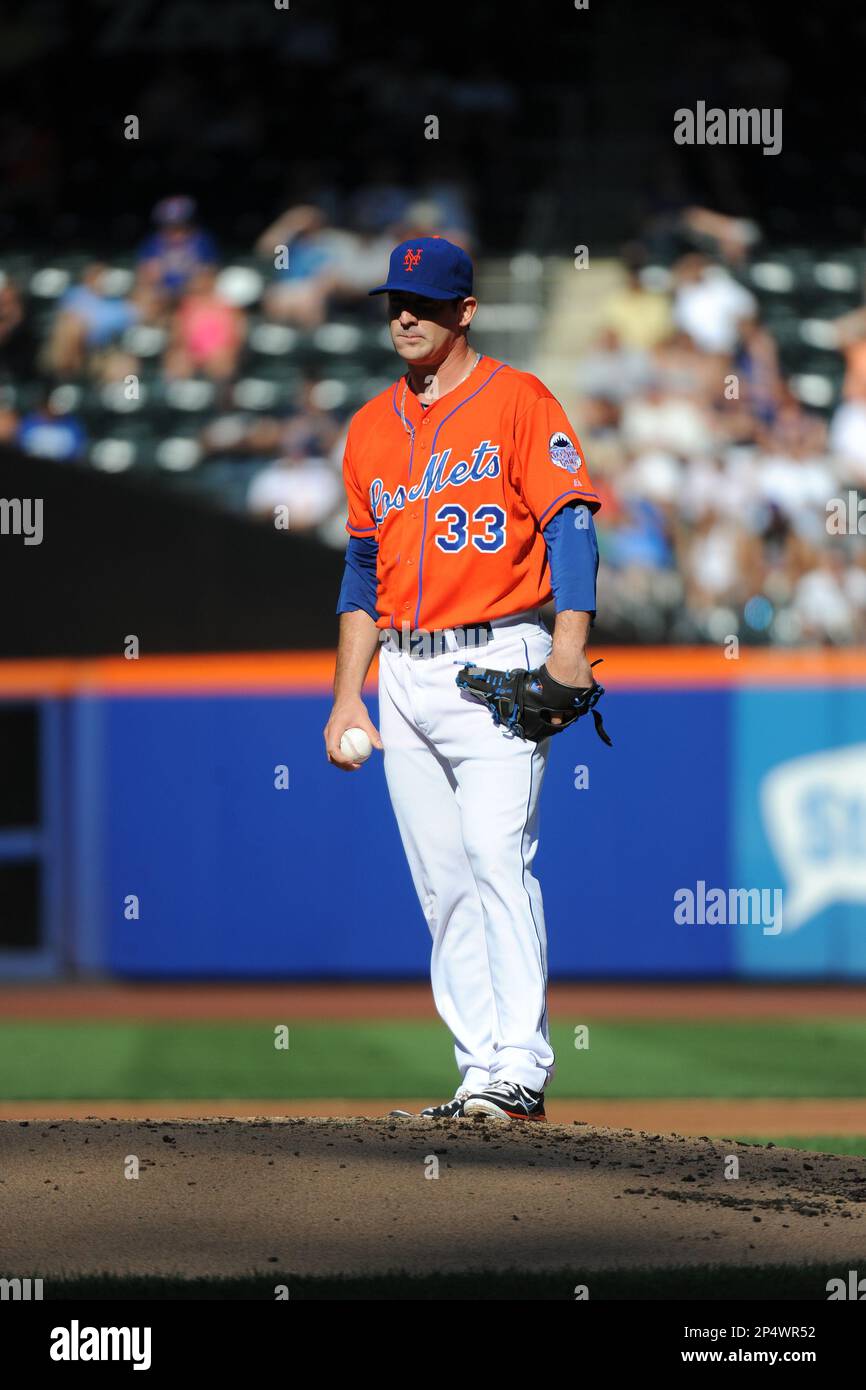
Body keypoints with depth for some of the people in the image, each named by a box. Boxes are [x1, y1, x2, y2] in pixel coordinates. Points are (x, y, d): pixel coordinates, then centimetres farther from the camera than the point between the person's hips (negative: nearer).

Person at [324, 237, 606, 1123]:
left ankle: (518, 1072, -19)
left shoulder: (517, 402, -1)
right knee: (442, 884, 4)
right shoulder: (371, 429, 17)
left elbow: (571, 525, -9)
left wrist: (568, 650, -21)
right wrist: (347, 695, 15)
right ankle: (481, 1074, 6)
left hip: (496, 664, -6)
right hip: (404, 677, 6)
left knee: (498, 857, -17)